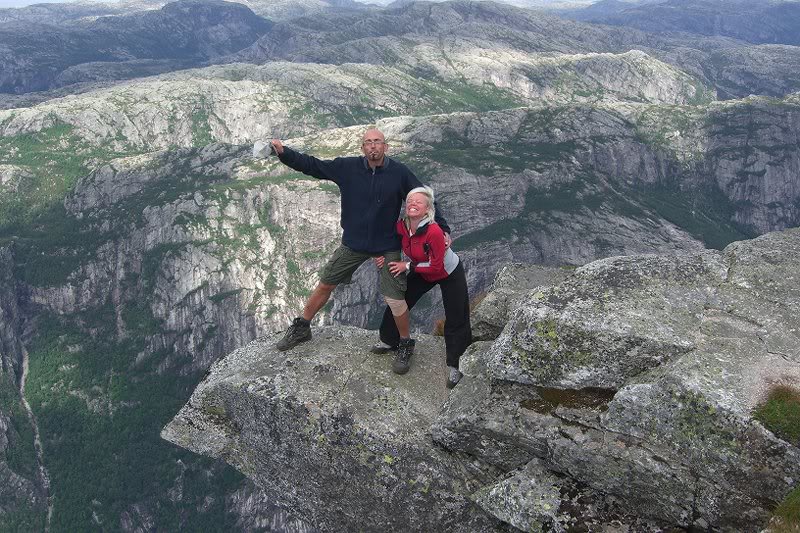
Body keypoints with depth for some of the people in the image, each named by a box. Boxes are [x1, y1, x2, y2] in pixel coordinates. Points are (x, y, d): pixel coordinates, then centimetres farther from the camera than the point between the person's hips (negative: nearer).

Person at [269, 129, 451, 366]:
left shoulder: (399, 173, -12)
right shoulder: (347, 167, -8)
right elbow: (313, 165, -1)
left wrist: (442, 228, -7)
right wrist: (284, 153, -12)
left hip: (387, 246, -2)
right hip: (353, 243, 2)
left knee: (395, 299, -5)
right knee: (325, 284, 12)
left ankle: (405, 343, 20)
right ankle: (301, 328, 32)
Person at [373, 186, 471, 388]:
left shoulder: (434, 231, -37)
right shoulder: (401, 226, -18)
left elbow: (436, 266, -29)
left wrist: (408, 266, -25)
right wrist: (383, 256, -13)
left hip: (450, 274, -6)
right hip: (422, 273, 6)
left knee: (456, 320, -5)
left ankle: (454, 366, 8)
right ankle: (389, 341, 31)